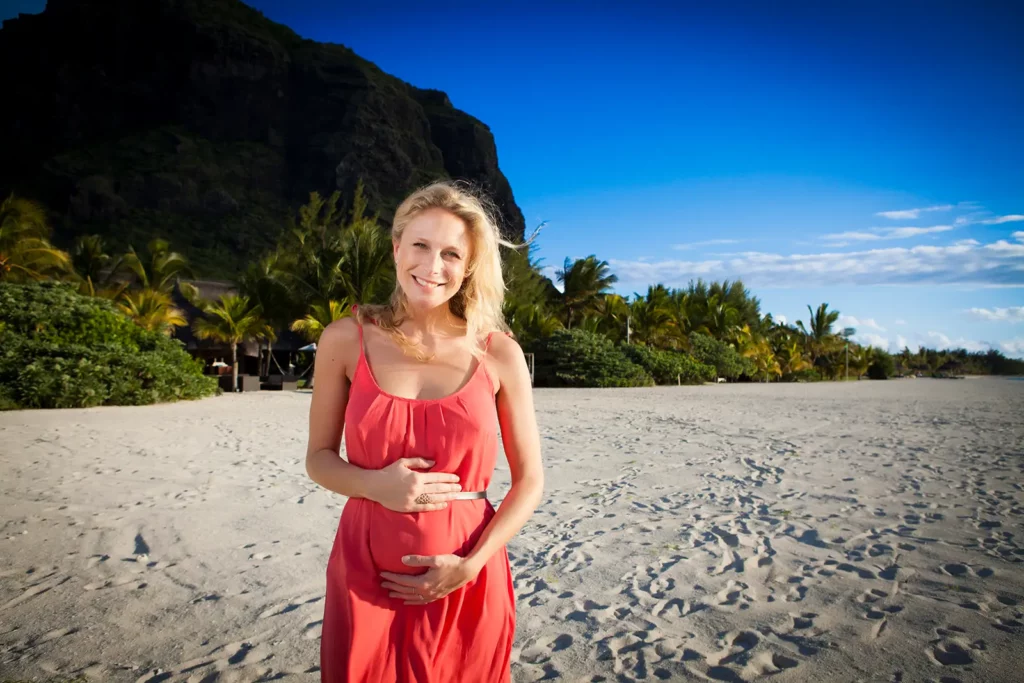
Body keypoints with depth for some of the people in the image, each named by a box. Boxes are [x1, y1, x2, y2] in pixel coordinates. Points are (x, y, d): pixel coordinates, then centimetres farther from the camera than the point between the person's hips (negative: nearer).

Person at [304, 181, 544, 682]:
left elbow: (529, 480, 0)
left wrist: (471, 565, -11)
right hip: (366, 577, 0)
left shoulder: (499, 353, -5)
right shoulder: (347, 339, -4)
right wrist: (376, 485, -15)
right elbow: (319, 457, 4)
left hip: (466, 583, 0)